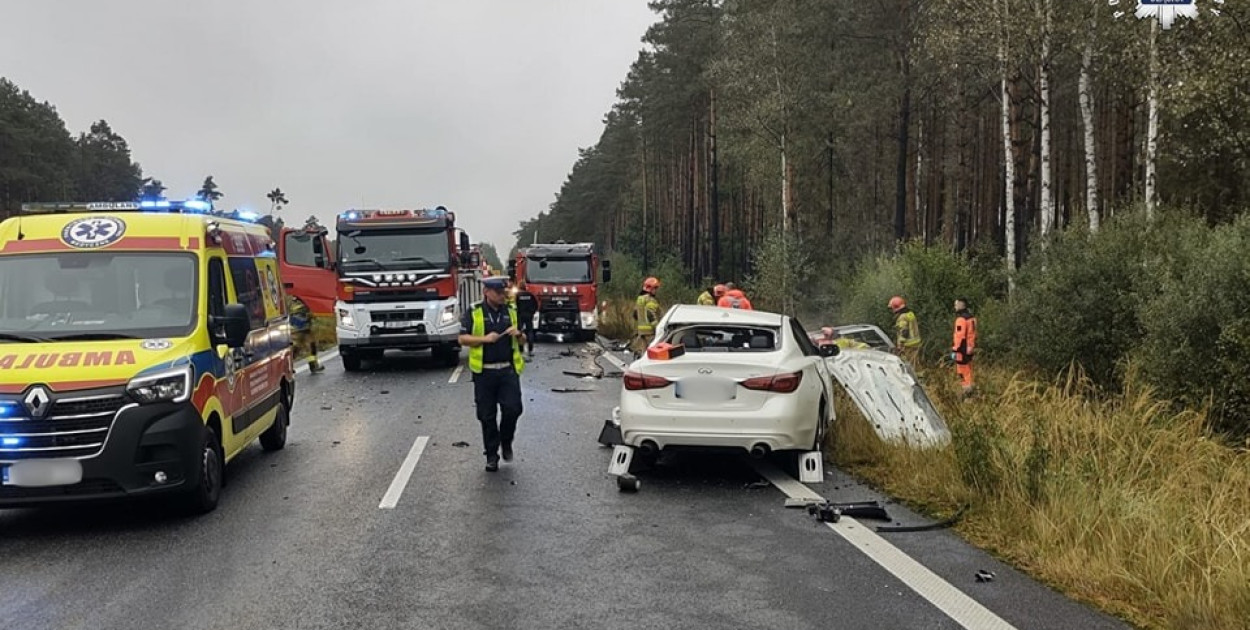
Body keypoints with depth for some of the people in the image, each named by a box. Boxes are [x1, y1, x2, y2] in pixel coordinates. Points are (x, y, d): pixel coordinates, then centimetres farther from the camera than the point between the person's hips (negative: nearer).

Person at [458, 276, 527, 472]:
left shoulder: (511, 312, 10)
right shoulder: (473, 313, 0)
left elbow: (522, 341, 16)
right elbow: (463, 338, -4)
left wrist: (518, 335, -7)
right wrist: (485, 339, -16)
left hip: (508, 370, 2)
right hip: (484, 372, -2)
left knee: (512, 408, -10)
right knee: (487, 416, 4)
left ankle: (506, 441, 18)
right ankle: (491, 454, 17)